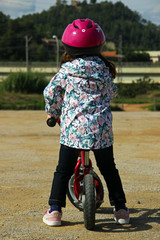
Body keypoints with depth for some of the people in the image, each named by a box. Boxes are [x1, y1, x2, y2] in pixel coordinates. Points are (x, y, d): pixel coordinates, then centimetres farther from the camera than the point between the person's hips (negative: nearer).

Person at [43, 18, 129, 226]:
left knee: (63, 170, 8)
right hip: (101, 128, 2)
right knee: (108, 169, 17)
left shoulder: (66, 71, -1)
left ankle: (55, 210, 5)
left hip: (73, 128, -2)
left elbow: (50, 93, 5)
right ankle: (120, 209, 22)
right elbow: (112, 92, 19)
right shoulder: (104, 69, 5)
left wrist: (53, 113, 23)